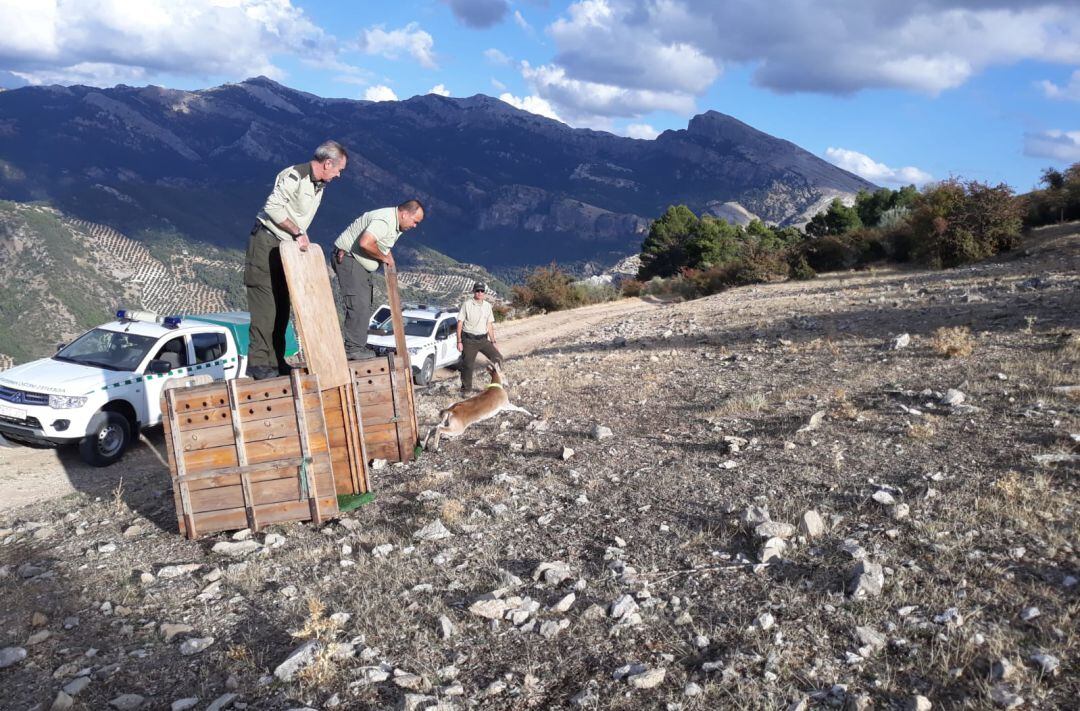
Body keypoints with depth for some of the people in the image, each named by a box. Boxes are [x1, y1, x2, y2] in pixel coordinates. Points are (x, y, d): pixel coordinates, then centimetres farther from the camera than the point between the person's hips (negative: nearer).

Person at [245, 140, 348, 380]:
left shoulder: (319, 184, 12)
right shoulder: (294, 176, -18)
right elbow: (273, 206, -23)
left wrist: (301, 237, 6)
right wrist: (298, 232, -21)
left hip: (287, 247, 9)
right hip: (266, 243, -9)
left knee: (282, 306, 10)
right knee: (265, 306, -9)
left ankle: (275, 360, 17)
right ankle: (258, 363, -5)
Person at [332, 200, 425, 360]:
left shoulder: (398, 225, 8)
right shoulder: (384, 220, -25)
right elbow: (365, 243, -37)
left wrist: (388, 255, 2)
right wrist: (384, 257, -21)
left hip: (364, 265, 11)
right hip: (348, 257, -11)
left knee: (364, 307, 10)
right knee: (359, 305, -15)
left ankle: (357, 346, 15)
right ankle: (354, 348, -11)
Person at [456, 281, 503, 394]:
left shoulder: (487, 306, 7)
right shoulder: (467, 304, -6)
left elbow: (489, 325, 13)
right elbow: (460, 323, -6)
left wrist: (493, 342, 10)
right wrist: (459, 341, -11)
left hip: (483, 339, 4)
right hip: (469, 340, -4)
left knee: (498, 358, -3)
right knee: (467, 365, 2)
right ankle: (466, 389, 17)